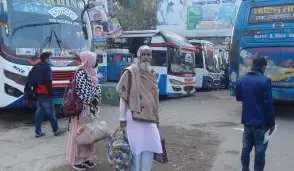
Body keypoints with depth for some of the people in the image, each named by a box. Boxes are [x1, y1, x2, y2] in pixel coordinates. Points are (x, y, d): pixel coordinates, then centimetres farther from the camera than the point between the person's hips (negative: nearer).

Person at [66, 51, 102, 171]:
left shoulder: (92, 73, 11)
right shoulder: (81, 73, -16)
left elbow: (97, 88, 13)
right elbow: (80, 93, -18)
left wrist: (96, 99, -3)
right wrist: (90, 102, -14)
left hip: (92, 109, 9)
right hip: (82, 109, -9)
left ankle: (87, 157, 27)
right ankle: (76, 160, 13)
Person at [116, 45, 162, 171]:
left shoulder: (152, 74, 10)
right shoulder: (130, 72, -9)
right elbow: (123, 96, -10)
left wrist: (155, 116, 18)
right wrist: (122, 117, -11)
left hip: (149, 116, 6)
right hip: (135, 115, -6)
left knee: (150, 145, 10)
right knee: (137, 146, 2)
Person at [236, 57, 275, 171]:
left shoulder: (241, 80, 4)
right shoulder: (265, 81, -15)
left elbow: (238, 97, 17)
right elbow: (268, 104, -16)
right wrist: (272, 122, -8)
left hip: (247, 120, 6)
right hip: (261, 121, -6)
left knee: (246, 147, 16)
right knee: (260, 149, 4)